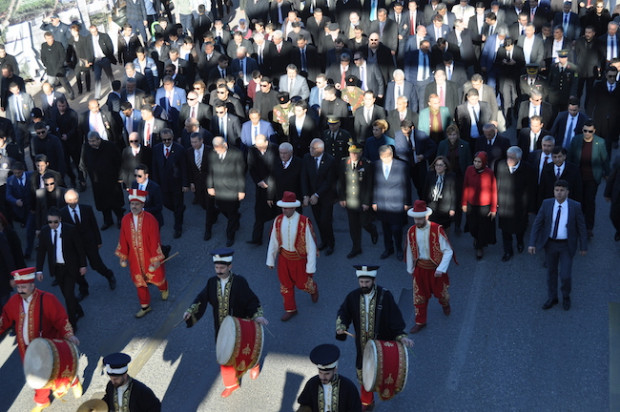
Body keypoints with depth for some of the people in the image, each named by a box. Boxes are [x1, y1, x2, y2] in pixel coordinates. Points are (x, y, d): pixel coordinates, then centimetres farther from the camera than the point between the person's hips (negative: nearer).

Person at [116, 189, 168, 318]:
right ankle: (145, 306, 35)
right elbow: (123, 240, 1)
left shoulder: (150, 219, -21)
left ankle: (164, 289, 53)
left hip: (149, 258, -3)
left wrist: (155, 260, -16)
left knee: (157, 278, 17)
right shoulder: (126, 219, -8)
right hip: (135, 259, 3)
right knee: (139, 283, 15)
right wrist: (123, 258, 5)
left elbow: (155, 241, -17)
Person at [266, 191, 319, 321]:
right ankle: (290, 309, 35)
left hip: (299, 258, -3)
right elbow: (273, 242, 1)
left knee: (302, 283, 14)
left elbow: (311, 245, -18)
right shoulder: (278, 221, -11)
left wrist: (311, 267, -16)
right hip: (284, 257, 3)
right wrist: (270, 260, 6)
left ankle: (313, 288, 50)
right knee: (285, 284, 14)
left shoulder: (304, 222, -24)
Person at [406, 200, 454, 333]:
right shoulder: (411, 231, -7)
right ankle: (420, 322, 24)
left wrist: (441, 269, -23)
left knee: (440, 292, 16)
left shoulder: (437, 230, -20)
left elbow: (448, 251, -16)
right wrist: (410, 269, 14)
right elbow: (410, 251, 7)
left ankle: (445, 304, 52)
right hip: (420, 268, 3)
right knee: (419, 295, 8)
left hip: (435, 268, -3)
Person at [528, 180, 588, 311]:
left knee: (565, 275, -4)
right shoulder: (547, 204, -8)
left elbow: (581, 227, -5)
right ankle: (552, 298, 36)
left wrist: (583, 247, -1)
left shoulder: (575, 206, -13)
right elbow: (537, 224, -5)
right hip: (550, 243, 2)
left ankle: (566, 296, 27)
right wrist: (532, 243, -10)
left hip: (566, 246, -2)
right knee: (551, 272, 16)